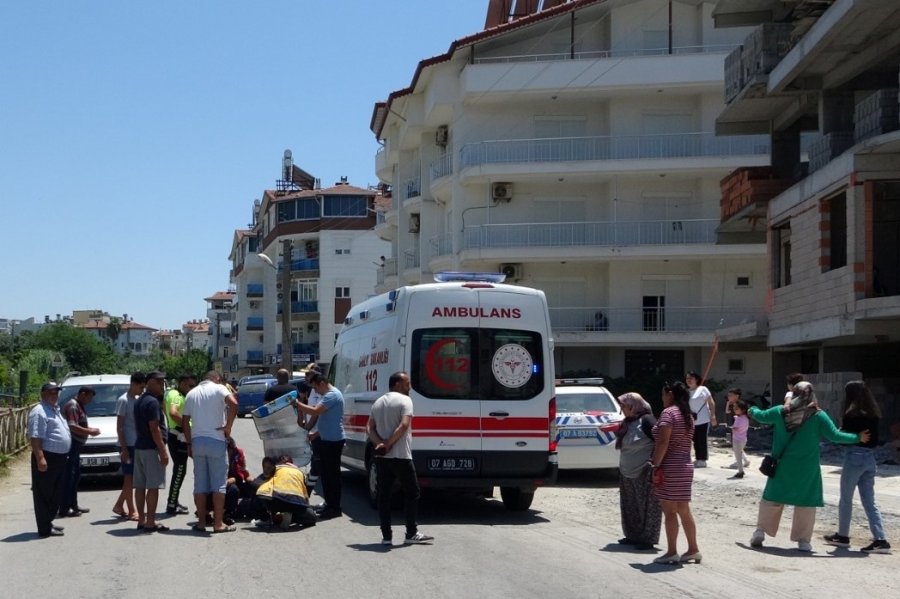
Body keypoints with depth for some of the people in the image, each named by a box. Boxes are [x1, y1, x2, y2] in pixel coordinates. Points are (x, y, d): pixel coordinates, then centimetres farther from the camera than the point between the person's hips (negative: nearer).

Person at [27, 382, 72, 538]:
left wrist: (64, 455, 25)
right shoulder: (39, 412, -12)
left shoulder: (55, 410, 19)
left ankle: (48, 522, 26)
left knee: (55, 495, 16)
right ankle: (45, 529, -4)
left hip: (59, 458, 10)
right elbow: (35, 437, -21)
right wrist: (40, 458, -28)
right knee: (44, 495, -6)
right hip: (47, 458, -10)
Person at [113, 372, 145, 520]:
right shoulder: (123, 400, -11)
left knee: (132, 478, 11)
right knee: (129, 478, -3)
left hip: (137, 444, 8)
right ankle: (131, 511, 1)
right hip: (128, 445, -8)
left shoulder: (138, 399, 12)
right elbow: (119, 427, -14)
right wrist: (124, 448, -18)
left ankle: (119, 505, 21)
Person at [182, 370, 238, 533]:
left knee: (200, 483, 9)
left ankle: (201, 521, 10)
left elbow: (185, 421, 11)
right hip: (216, 440, -5)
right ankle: (218, 523, -1)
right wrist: (228, 426, -11)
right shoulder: (219, 388, -1)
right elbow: (233, 404, -20)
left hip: (197, 440, 5)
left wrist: (189, 443, 15)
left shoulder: (191, 393, 14)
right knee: (219, 483, 0)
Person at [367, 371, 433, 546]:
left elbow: (369, 428, 7)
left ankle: (386, 536, 6)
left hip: (381, 457, 6)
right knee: (411, 494, 6)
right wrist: (388, 444, -15)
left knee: (384, 495, 8)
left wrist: (379, 443, -8)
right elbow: (404, 425, -20)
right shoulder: (404, 400, -7)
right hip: (400, 456, -6)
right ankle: (411, 534, 7)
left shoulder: (378, 402, 15)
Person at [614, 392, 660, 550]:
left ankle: (647, 539, 3)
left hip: (644, 472, -9)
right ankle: (633, 535, 24)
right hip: (628, 472, 9)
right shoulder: (629, 422, 13)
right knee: (630, 505, 14)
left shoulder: (646, 420, -14)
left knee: (646, 505, -2)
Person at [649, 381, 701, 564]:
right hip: (685, 467, 9)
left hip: (670, 468, -9)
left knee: (669, 511, -4)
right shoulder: (687, 415, 15)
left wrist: (655, 466, -16)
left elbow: (663, 442, -19)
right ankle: (693, 550, 16)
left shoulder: (668, 413, -11)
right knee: (684, 511, 13)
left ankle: (672, 552, -3)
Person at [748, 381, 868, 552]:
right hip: (807, 471, -2)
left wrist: (753, 410, 37)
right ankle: (803, 540, 8)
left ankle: (760, 531, 10)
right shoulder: (818, 416, -10)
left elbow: (761, 417, 15)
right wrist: (858, 438, 3)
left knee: (772, 499, 13)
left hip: (782, 467, 2)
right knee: (806, 503, 7)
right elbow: (835, 436, -10)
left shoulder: (780, 412, -2)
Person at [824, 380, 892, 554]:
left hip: (854, 457, -6)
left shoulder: (851, 414, -11)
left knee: (846, 499, 9)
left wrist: (840, 430, 9)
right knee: (869, 502, 6)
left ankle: (842, 536, 20)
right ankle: (880, 540, -4)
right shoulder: (873, 414, 9)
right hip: (870, 458, 7)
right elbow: (875, 440, 12)